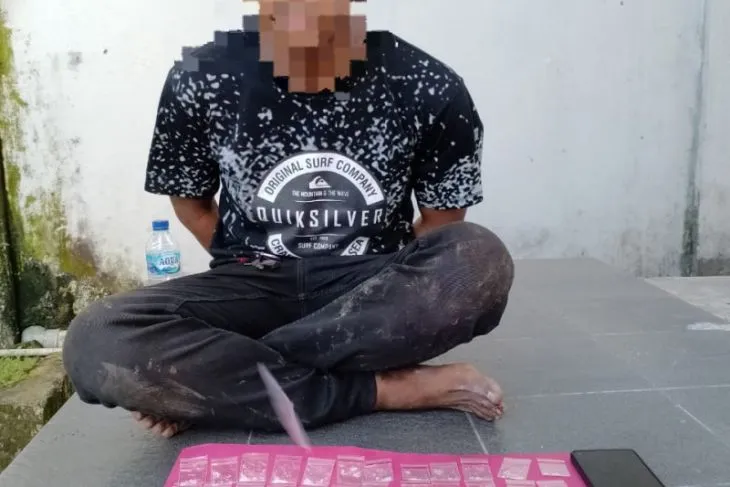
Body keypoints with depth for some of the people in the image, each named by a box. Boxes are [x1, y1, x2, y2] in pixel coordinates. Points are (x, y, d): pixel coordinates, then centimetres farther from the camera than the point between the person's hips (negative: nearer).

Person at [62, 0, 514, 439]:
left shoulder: (429, 86, -10)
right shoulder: (201, 80, -7)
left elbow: (442, 223, 1)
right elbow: (191, 202, 9)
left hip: (376, 290, 0)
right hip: (255, 289, 1)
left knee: (481, 258, -32)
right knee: (95, 342, -26)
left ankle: (210, 379, -22)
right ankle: (383, 389, -22)